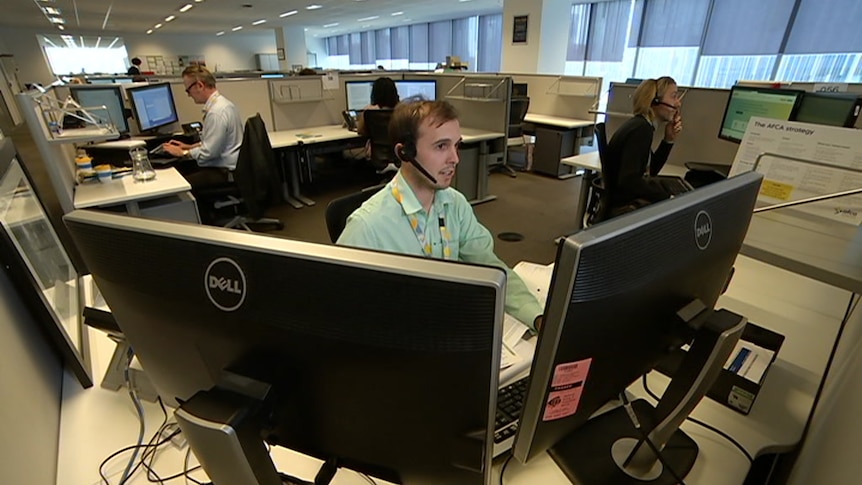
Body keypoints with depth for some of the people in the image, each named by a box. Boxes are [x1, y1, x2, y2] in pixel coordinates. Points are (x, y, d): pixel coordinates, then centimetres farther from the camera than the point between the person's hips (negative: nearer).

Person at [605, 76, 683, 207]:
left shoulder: (641, 125, 9)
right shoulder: (641, 129, -20)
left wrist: (669, 139, 5)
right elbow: (628, 180, -32)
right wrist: (669, 198, -25)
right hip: (622, 204, -9)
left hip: (627, 197, 9)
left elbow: (650, 172, 16)